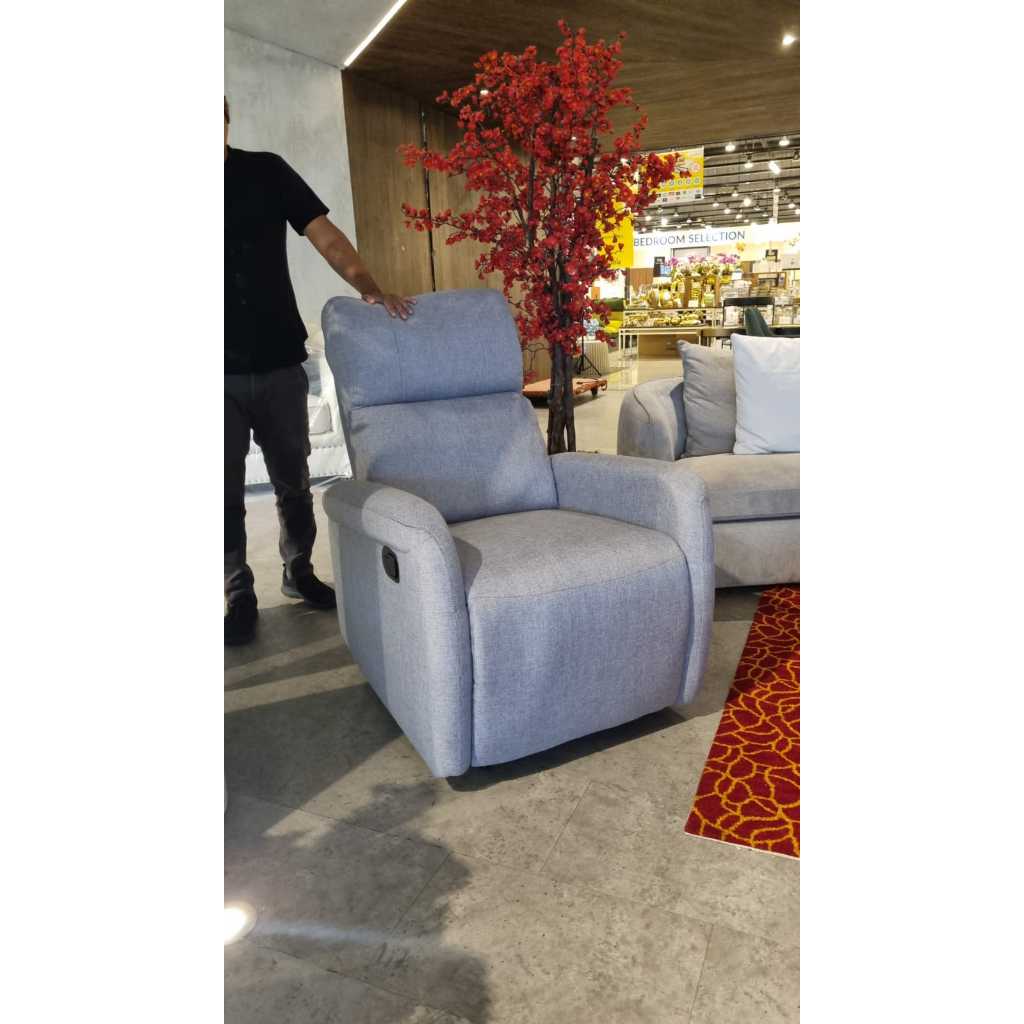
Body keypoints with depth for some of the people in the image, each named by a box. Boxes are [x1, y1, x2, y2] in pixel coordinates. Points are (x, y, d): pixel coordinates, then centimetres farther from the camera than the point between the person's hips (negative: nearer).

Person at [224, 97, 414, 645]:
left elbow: (326, 238, -2)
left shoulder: (266, 171, 4)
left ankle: (298, 571, 30)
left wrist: (369, 289, -18)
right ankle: (239, 595, 18)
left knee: (292, 479, 11)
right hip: (226, 374, -1)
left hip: (280, 363, 1)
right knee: (227, 491, 4)